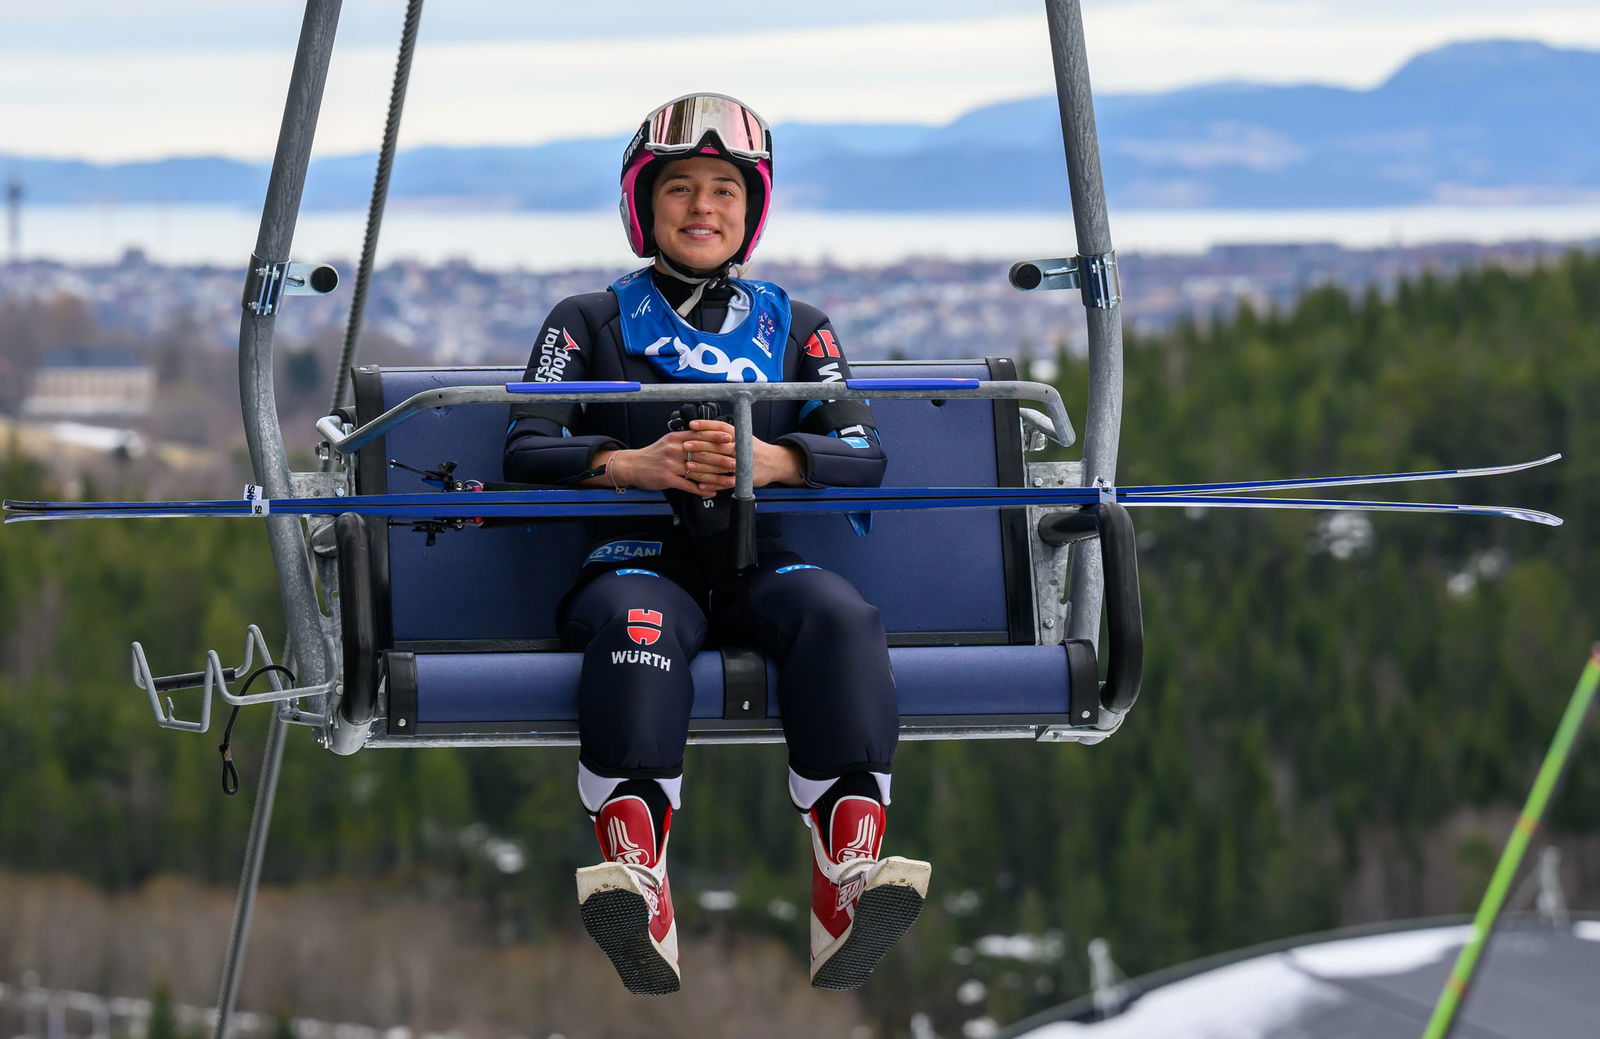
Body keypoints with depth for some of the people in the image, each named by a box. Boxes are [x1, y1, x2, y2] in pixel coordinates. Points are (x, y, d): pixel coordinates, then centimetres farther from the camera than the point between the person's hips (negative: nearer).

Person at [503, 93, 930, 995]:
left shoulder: (796, 328, 22)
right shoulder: (590, 323, 18)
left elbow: (862, 456, 8)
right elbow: (528, 451, 5)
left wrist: (763, 462, -14)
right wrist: (635, 464, -14)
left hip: (764, 560, 2)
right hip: (640, 557, -2)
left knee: (841, 618, -34)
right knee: (636, 627, -39)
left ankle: (849, 882, -48)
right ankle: (637, 889, -57)